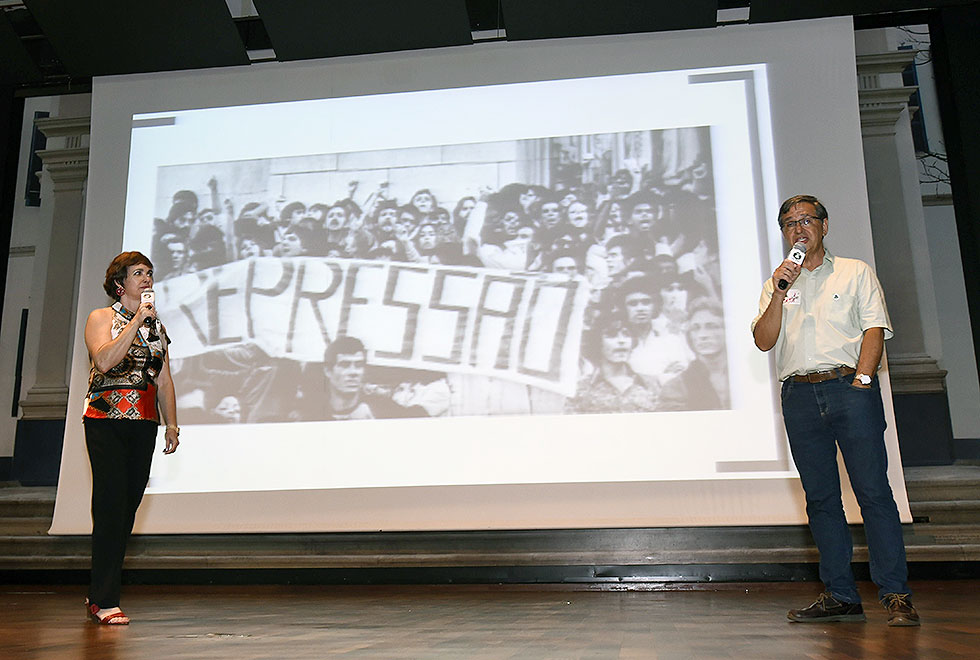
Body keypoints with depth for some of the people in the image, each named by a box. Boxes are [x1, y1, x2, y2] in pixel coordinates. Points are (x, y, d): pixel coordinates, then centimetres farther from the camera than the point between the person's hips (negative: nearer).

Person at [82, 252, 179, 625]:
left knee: (128, 507, 3)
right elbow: (105, 360, -16)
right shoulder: (101, 318, 4)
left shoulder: (156, 326, 19)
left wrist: (171, 424, 11)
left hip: (144, 425, 5)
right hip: (105, 421, -5)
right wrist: (137, 320, -14)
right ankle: (104, 601, -7)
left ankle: (98, 595, 13)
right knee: (111, 505, -11)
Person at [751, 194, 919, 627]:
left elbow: (874, 329, 1)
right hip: (800, 394, 3)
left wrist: (862, 379, -12)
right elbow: (763, 340, 5)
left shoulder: (855, 272, 12)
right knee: (820, 498, 3)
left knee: (873, 491, -7)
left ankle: (895, 596, -2)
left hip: (850, 388, -3)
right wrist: (780, 293, -6)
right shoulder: (776, 285, 18)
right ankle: (840, 596, 9)